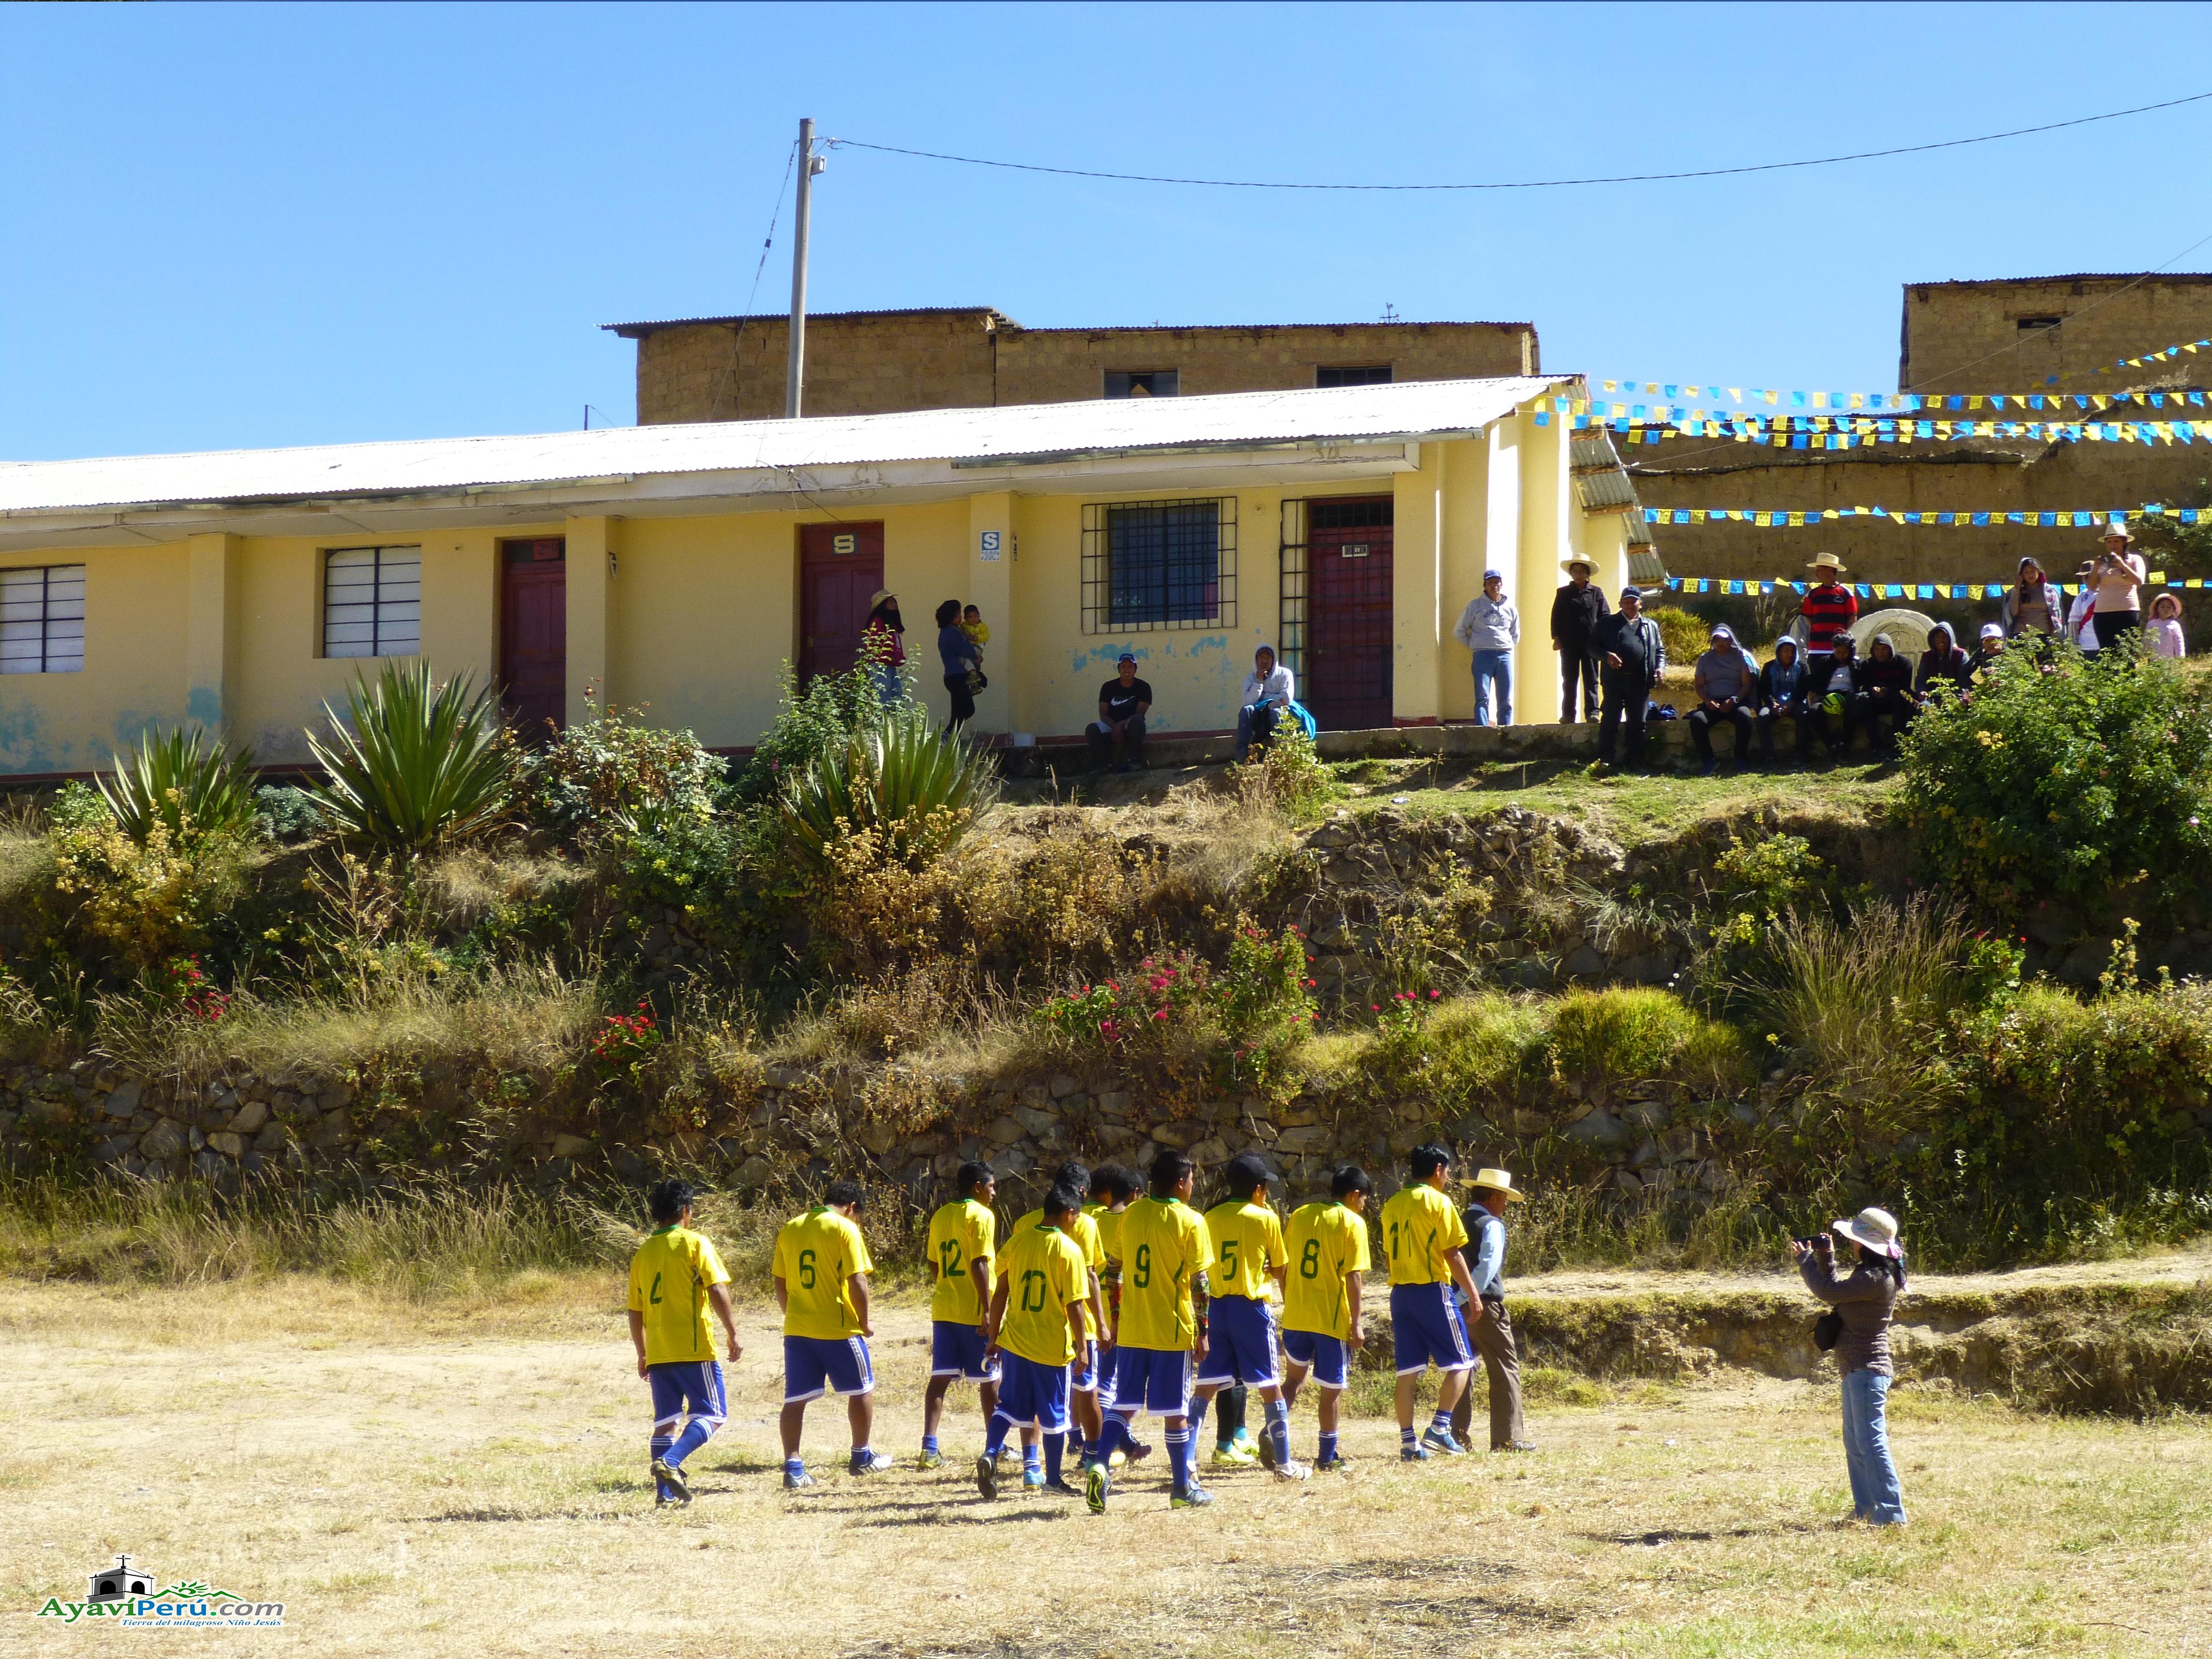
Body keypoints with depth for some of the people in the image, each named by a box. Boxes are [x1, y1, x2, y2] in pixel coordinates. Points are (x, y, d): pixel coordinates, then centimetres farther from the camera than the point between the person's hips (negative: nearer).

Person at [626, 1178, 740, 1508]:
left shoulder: (643, 1253, 12)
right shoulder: (694, 1244, -4)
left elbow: (635, 1313, 15)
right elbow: (718, 1291, -14)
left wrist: (642, 1355, 24)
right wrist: (732, 1332, -8)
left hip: (657, 1353, 6)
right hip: (693, 1348, -6)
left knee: (666, 1420, 11)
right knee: (712, 1414, 0)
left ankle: (665, 1492, 5)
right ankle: (670, 1462, -21)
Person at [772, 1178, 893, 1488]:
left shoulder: (790, 1230, 8)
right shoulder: (845, 1229, -8)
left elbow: (780, 1284, 12)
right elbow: (857, 1282, -14)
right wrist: (864, 1322, -2)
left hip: (797, 1329, 5)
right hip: (839, 1328, -5)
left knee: (795, 1399, 6)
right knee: (861, 1390, 15)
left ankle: (793, 1468, -1)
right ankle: (862, 1456, 24)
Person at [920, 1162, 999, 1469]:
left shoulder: (940, 1216, 12)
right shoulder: (981, 1216, -10)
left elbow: (934, 1264, 15)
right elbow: (979, 1264, -18)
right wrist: (988, 1310, -18)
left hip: (943, 1308, 6)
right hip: (974, 1311, -6)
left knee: (940, 1378, 4)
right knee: (989, 1380, 7)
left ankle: (929, 1447, -5)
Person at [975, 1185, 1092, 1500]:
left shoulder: (1018, 1240, 1)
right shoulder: (1068, 1251, -12)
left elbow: (1000, 1294, 4)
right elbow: (1074, 1305, -13)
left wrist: (994, 1338, 12)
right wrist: (1081, 1347, -4)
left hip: (1014, 1340, 4)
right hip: (1052, 1344, -4)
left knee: (1012, 1405, 13)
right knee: (1054, 1414, 10)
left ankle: (990, 1454, -9)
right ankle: (1052, 1479, 18)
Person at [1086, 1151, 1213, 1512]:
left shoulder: (1131, 1214, 5)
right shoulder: (1190, 1221, -10)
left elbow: (1122, 1271, 12)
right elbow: (1199, 1283, -11)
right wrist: (1203, 1332, -4)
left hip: (1131, 1331, 4)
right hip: (1173, 1331, -4)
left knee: (1125, 1404, 11)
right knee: (1176, 1411, 4)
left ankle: (1099, 1465, -9)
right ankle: (1184, 1489, 12)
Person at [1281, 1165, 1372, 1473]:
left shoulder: (1300, 1215, 8)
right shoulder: (1352, 1223, -9)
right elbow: (1352, 1277, -14)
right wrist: (1356, 1324, -9)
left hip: (1295, 1317, 5)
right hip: (1332, 1319, -5)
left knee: (1294, 1378, 20)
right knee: (1332, 1388, 8)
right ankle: (1327, 1456, 15)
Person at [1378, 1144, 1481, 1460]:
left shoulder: (1393, 1205, 13)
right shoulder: (1438, 1202, -7)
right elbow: (1452, 1254, -10)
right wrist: (1472, 1292, -4)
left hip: (1400, 1293, 6)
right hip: (1433, 1291, -6)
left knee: (1407, 1372, 7)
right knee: (1460, 1363, 3)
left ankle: (1408, 1442, 5)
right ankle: (1439, 1428, -9)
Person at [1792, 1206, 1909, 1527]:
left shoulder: (1877, 1280, -19)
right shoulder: (1871, 1273, 13)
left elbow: (1830, 1292, -17)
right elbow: (1836, 1292, 23)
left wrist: (1805, 1259, -2)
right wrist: (1824, 1257, 12)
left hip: (1867, 1370, -11)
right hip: (1856, 1369, 11)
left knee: (1871, 1443, -11)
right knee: (1855, 1443, 16)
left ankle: (1891, 1513, -12)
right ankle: (1865, 1509, 22)